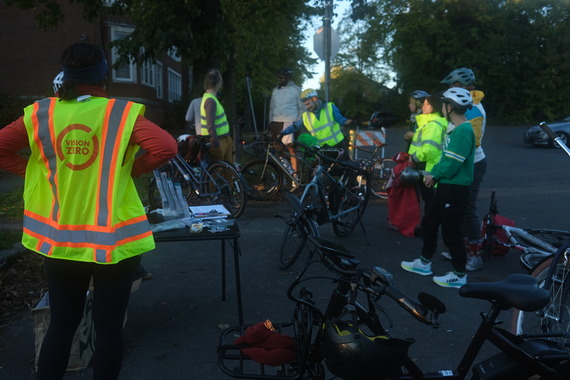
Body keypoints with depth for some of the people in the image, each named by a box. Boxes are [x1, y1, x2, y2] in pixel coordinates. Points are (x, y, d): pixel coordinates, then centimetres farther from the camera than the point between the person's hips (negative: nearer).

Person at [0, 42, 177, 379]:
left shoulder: (41, 113, 1)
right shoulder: (122, 113, -10)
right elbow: (166, 148, -19)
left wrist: (38, 172, 8)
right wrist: (133, 169, -5)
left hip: (58, 238, 4)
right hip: (113, 238, -3)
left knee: (61, 326, 19)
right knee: (109, 327, 11)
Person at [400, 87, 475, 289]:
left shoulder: (463, 131, -20)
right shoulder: (454, 128, 12)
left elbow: (451, 165, -25)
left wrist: (434, 174, -8)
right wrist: (434, 174, 1)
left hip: (455, 189, -10)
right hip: (446, 186, 10)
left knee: (451, 232, 0)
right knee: (428, 223, 18)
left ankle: (459, 275, 16)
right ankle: (424, 263, 33)